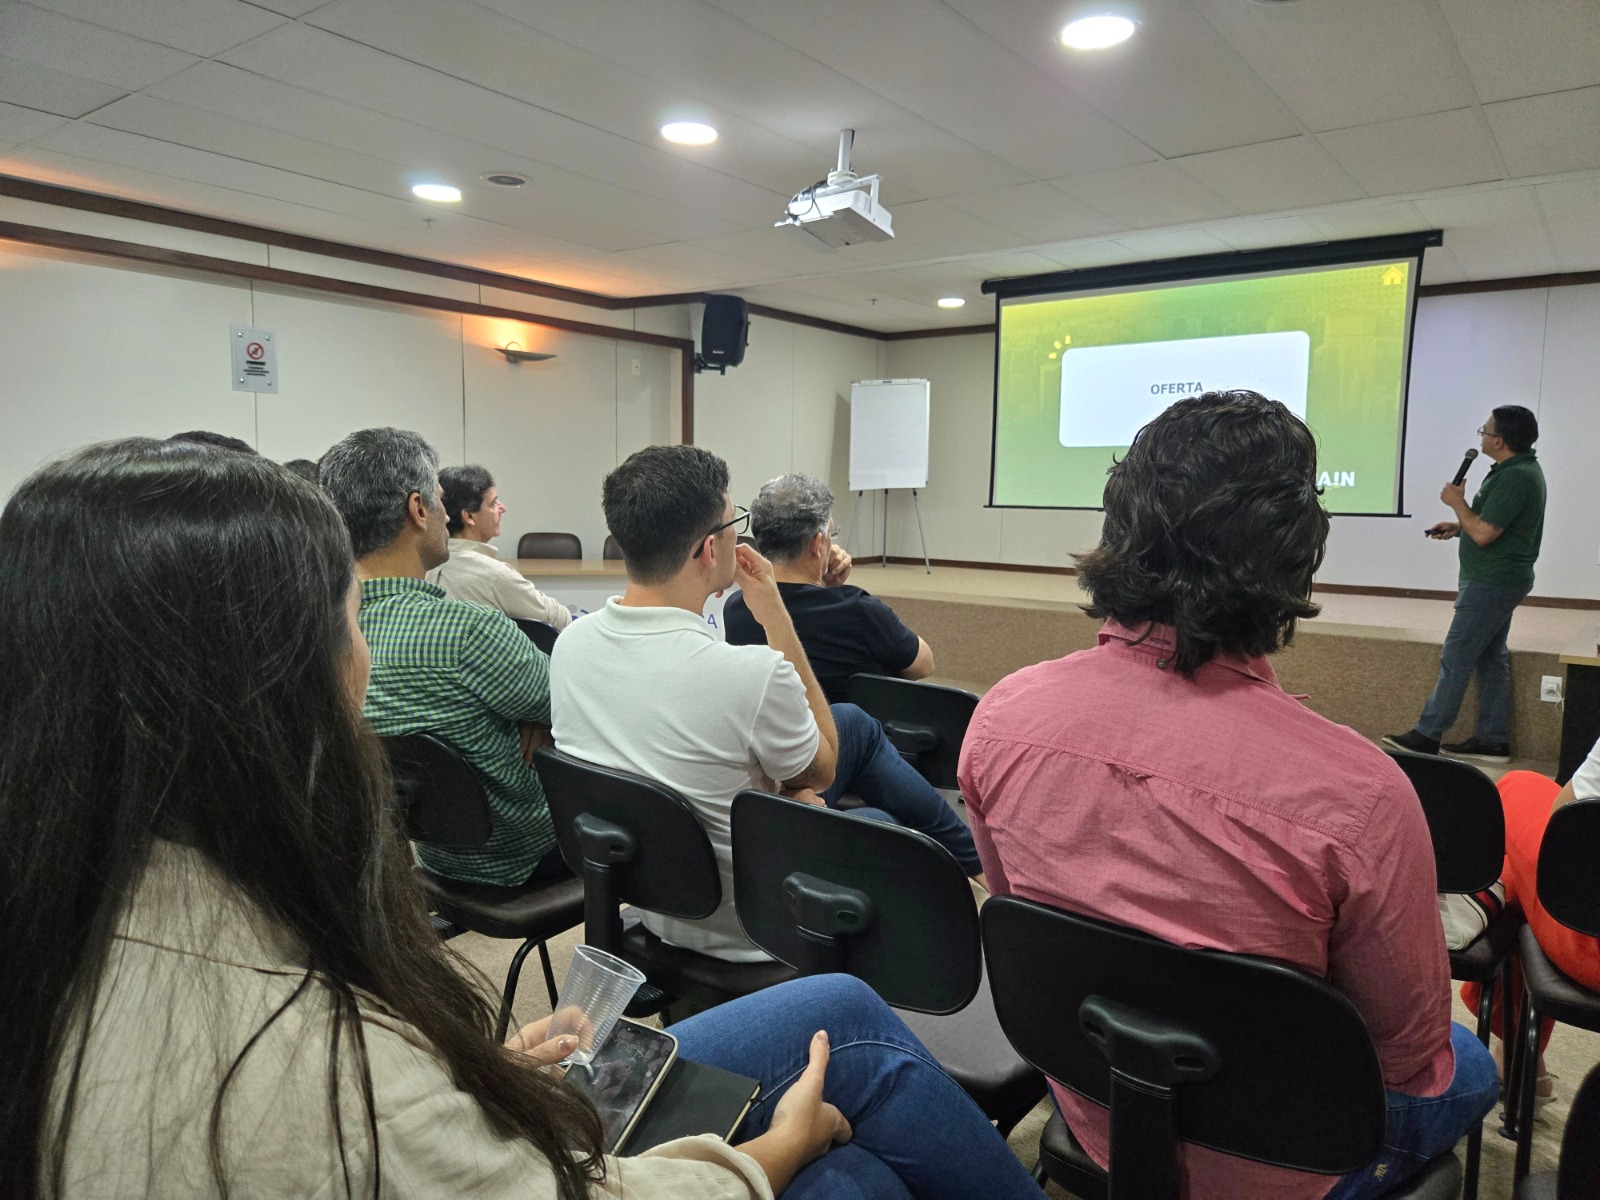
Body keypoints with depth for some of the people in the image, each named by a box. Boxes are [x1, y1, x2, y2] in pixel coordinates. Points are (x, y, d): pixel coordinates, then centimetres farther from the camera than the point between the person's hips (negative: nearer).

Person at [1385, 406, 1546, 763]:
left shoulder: (1515, 478, -23)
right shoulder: (1520, 469, 11)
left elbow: (1484, 533, -24)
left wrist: (1457, 502, -11)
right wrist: (1458, 527, 9)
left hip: (1491, 583, -11)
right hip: (1499, 580, 11)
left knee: (1455, 660, -5)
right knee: (1491, 658, 13)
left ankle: (1427, 736, 2)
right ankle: (1492, 740, 19)